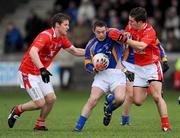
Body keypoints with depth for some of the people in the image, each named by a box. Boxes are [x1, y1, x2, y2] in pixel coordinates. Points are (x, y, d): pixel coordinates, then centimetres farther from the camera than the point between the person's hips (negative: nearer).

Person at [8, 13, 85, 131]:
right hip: (28, 72, -8)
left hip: (42, 72, 8)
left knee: (51, 98, -5)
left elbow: (75, 51, 14)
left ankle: (40, 124, 14)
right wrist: (42, 69, -49)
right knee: (40, 103, -11)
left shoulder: (62, 39, 2)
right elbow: (32, 52, -39)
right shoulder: (46, 36, -25)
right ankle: (17, 110, 15)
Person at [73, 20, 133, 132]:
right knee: (92, 100, -14)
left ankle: (109, 110, 12)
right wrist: (95, 68, -13)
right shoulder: (91, 45, 6)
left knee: (120, 98, -22)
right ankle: (79, 126, -6)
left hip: (117, 73, -1)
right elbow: (87, 64, 8)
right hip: (102, 74, 1)